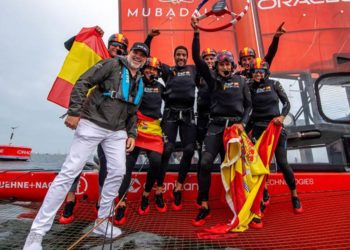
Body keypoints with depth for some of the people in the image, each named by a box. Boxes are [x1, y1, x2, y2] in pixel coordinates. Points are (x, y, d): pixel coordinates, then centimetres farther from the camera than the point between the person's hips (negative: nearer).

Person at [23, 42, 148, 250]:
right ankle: (38, 231, 2)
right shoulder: (112, 65, -3)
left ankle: (102, 222, 21)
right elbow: (82, 83, -11)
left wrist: (132, 134, 10)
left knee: (118, 172, 3)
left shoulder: (139, 82, 18)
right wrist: (74, 112, -18)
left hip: (117, 132, 7)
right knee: (69, 172, -7)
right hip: (92, 125, -7)